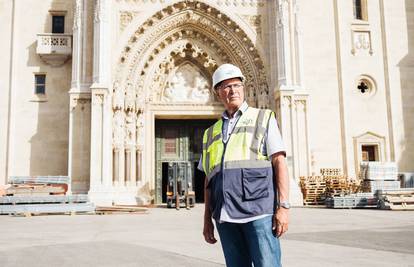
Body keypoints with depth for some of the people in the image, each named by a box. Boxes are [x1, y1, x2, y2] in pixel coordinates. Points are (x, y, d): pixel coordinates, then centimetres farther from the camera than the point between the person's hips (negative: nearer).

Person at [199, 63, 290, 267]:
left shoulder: (263, 118, 9)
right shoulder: (211, 133, 20)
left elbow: (279, 162, 0)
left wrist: (283, 206, -9)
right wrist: (207, 218, 14)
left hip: (258, 211, -4)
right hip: (225, 217, 4)